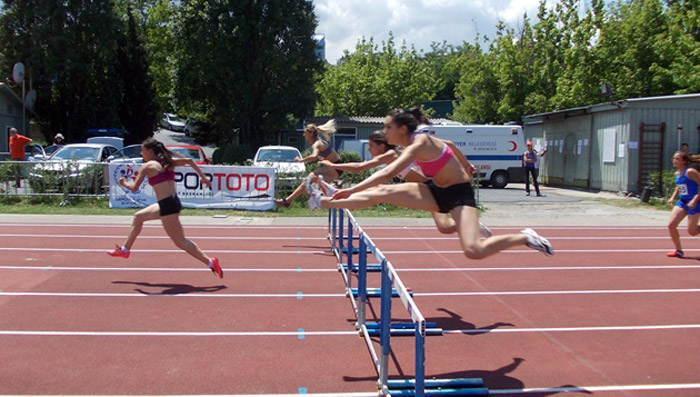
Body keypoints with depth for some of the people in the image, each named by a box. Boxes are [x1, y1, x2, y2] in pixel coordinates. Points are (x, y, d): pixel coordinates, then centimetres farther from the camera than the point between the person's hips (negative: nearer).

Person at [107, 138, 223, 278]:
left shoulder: (147, 166, -4)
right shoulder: (168, 162, 14)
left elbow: (134, 188, -4)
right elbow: (189, 160, 4)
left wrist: (124, 183, 17)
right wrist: (203, 177, 3)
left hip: (167, 205, -9)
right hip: (173, 201, 9)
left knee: (180, 242, -5)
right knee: (138, 217, 26)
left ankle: (210, 262, -11)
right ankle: (125, 249, 40)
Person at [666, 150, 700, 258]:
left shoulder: (690, 172, -17)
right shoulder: (677, 174, 8)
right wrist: (673, 197, 10)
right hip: (682, 202, 8)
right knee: (671, 225, -3)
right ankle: (678, 250, 10)